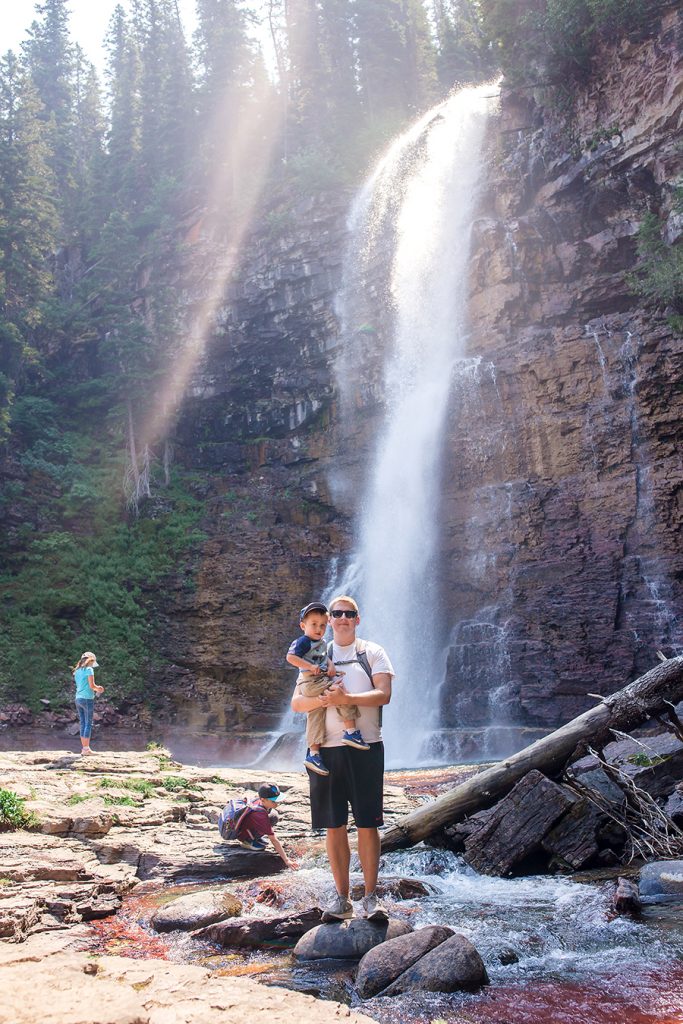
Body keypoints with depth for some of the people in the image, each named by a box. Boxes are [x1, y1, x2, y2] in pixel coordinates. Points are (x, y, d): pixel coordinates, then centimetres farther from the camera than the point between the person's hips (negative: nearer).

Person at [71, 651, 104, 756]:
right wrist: (98, 688, 7)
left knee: (82, 723, 9)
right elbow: (92, 685, -12)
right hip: (87, 699, -7)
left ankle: (84, 748, 11)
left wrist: (96, 689, 18)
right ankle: (86, 748, -5)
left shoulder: (77, 671, 15)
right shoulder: (89, 669, -7)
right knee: (88, 723, -3)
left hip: (78, 698, 7)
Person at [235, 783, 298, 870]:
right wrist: (286, 861, -33)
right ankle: (248, 842, -9)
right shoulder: (261, 816, -37)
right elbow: (274, 840, -35)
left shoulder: (259, 800, -16)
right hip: (243, 835, -8)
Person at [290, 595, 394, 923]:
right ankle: (341, 898, 15)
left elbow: (384, 695, -8)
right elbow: (296, 703, 5)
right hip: (326, 749, 2)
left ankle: (371, 897, 10)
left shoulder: (372, 653, 6)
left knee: (367, 824, 0)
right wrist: (323, 699, -16)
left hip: (365, 747, -2)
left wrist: (347, 698, -22)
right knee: (334, 826, 6)